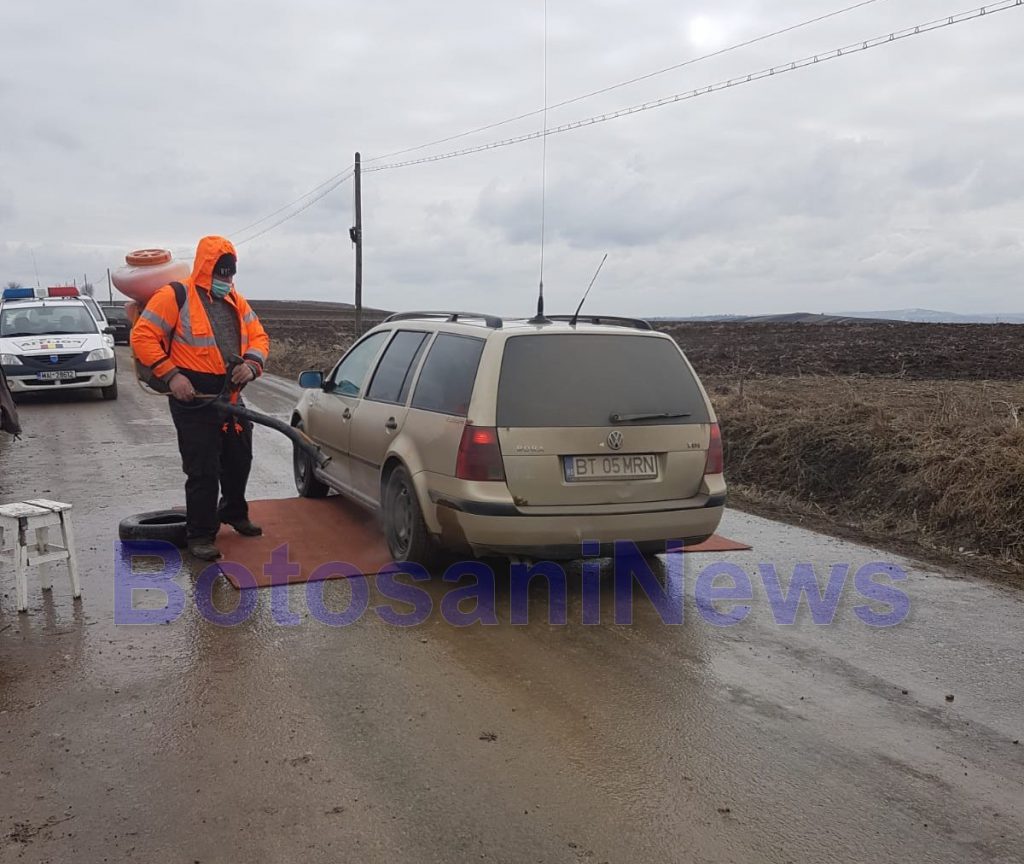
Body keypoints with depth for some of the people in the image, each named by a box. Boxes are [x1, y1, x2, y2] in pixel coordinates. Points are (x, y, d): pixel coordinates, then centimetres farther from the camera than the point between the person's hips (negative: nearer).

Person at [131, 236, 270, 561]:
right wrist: (171, 374, -19)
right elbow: (142, 336, -12)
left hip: (231, 397, 7)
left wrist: (251, 364, -9)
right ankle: (200, 535, 9)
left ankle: (233, 513, 43)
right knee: (203, 470, -5)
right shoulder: (175, 297, -9)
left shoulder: (236, 302, 12)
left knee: (239, 461, 20)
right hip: (193, 400, -7)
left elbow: (258, 337, 13)